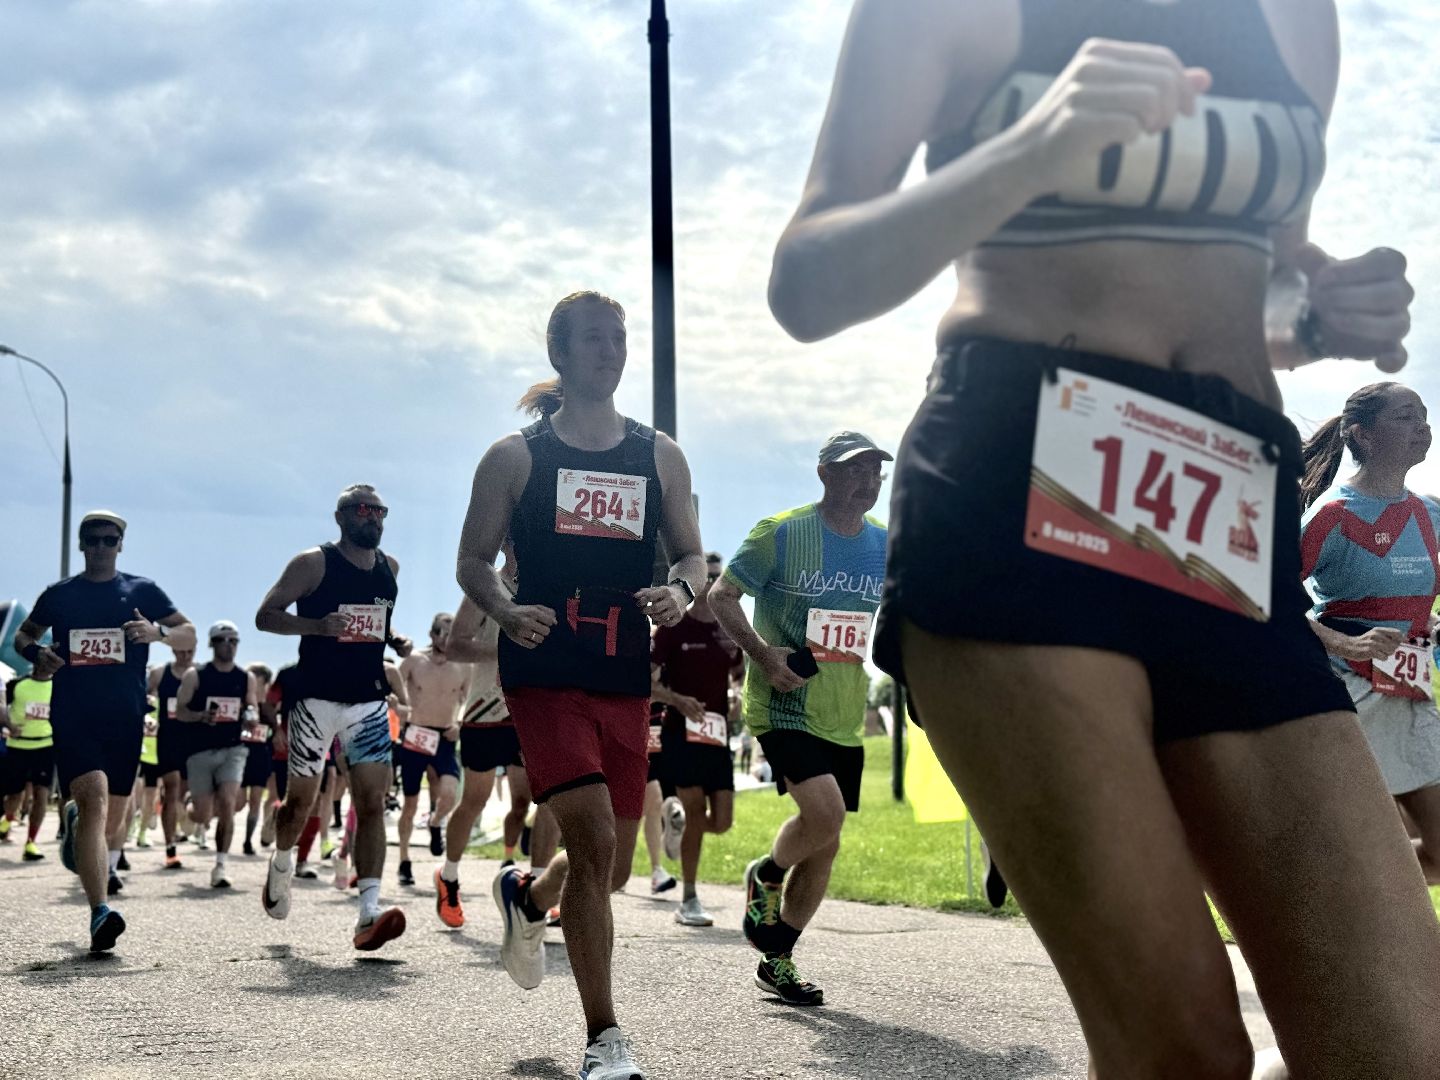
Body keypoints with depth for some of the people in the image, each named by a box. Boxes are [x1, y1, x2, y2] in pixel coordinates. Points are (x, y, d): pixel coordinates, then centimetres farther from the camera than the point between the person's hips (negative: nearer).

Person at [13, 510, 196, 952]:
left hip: (125, 718, 1)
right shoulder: (59, 595, 11)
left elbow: (189, 636, 8)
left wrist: (158, 631, -14)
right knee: (94, 795, -23)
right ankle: (100, 915, -29)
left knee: (113, 815, 10)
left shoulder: (142, 591, 8)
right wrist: (36, 653, 0)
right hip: (72, 715, -1)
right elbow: (24, 635, 24)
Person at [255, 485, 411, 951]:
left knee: (372, 802, -10)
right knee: (301, 800, 10)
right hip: (317, 699, -3)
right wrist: (316, 625, -23)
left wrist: (395, 640, 6)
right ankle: (280, 866, 41)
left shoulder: (389, 567, 10)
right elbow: (265, 616, -8)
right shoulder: (313, 563, -6)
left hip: (369, 701, 3)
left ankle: (369, 912, -18)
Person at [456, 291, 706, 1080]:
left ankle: (525, 896, 48)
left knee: (611, 866, 11)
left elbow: (691, 555, 13)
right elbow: (472, 560, 4)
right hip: (545, 673, -4)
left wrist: (680, 591, -11)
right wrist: (507, 610, -17)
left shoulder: (659, 457, 9)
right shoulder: (515, 457, 1)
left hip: (626, 680, 4)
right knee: (593, 840, -17)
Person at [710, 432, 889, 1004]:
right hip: (784, 707, -6)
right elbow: (721, 595, -5)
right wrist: (762, 652, -18)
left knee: (824, 845, 7)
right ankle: (765, 877, 8)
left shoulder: (886, 545, 8)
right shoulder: (781, 533, -8)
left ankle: (777, 961, 23)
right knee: (824, 813, -24)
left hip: (844, 718, 6)